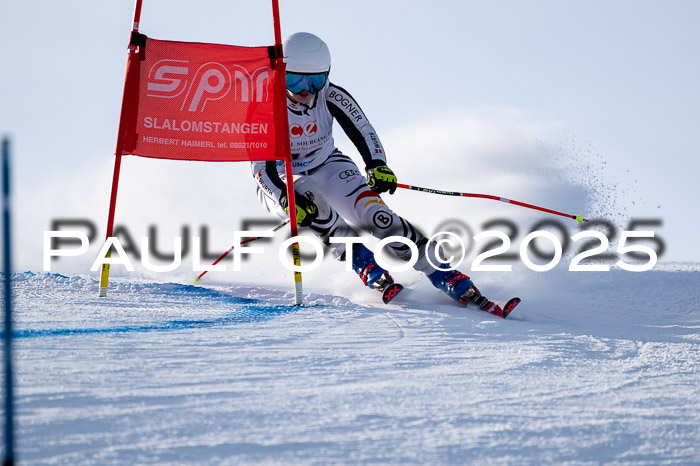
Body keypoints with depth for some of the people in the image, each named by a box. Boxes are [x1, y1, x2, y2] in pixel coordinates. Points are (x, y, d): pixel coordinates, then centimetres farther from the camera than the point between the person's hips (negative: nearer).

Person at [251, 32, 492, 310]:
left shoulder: (331, 97, -19)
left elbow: (363, 133, -18)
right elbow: (261, 166, -27)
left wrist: (377, 166, -39)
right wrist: (286, 199, -44)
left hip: (328, 167, 1)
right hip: (281, 183, -1)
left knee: (375, 214, -22)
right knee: (310, 200, -38)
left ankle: (447, 277, -22)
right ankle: (366, 266, -31)